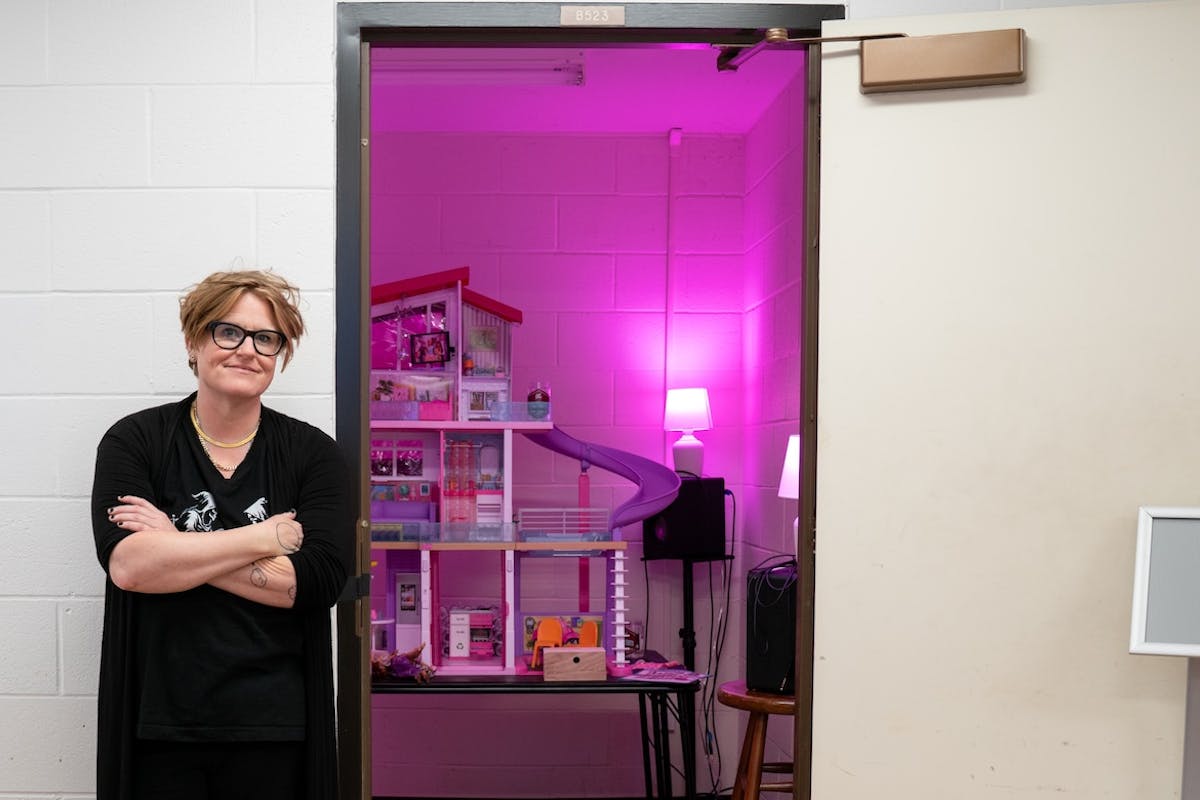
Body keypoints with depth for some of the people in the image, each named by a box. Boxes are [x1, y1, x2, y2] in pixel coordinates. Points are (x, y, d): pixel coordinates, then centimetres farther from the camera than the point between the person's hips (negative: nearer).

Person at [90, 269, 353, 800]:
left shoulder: (313, 453, -1)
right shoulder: (133, 440, 0)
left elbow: (321, 578, -14)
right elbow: (126, 564, -15)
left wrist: (175, 551, -13)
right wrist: (264, 538, -12)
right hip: (159, 722, 0)